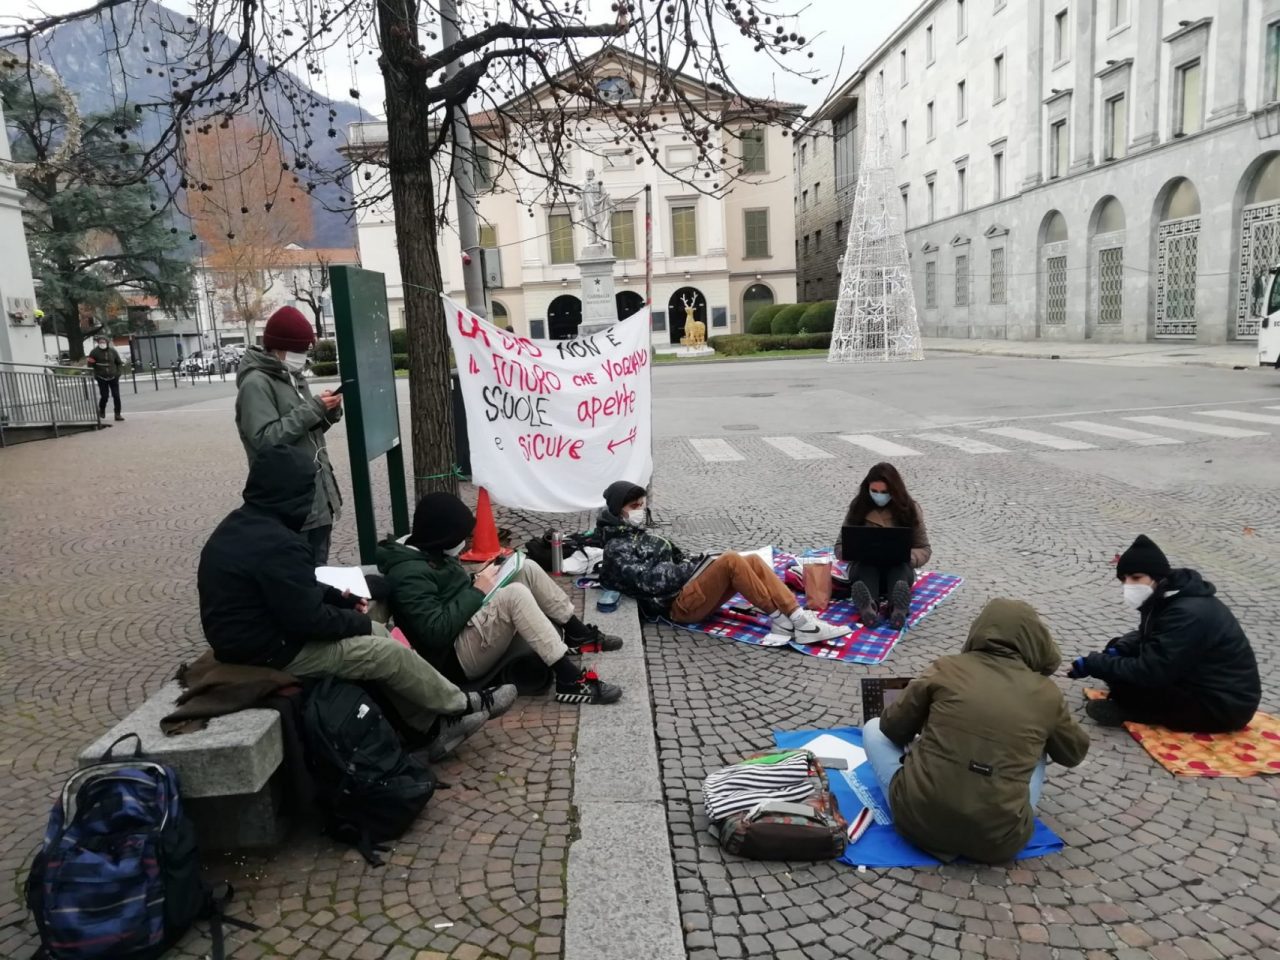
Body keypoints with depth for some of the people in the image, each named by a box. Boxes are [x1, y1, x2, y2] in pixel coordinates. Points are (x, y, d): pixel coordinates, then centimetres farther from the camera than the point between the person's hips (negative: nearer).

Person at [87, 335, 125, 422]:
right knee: (104, 396, -4)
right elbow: (90, 365, 1)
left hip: (113, 377, 2)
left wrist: (118, 373, 1)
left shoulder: (113, 351, 2)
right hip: (102, 378, -2)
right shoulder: (94, 352, -4)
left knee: (116, 396, -1)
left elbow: (119, 363, 11)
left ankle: (118, 414, 6)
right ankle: (101, 411, 23)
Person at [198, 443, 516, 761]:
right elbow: (309, 619, -24)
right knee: (389, 653, -7)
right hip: (271, 650, -10)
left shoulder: (242, 523, 4)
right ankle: (463, 705, 13)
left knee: (378, 635, 9)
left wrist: (341, 599, 7)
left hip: (258, 630, 10)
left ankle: (430, 727, 13)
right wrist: (359, 621, -8)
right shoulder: (277, 545, -29)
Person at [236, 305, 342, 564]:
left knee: (319, 570, 16)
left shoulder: (293, 377, 14)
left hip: (319, 494, 9)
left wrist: (327, 412, -1)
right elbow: (265, 438, -21)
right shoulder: (256, 383, -13)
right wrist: (313, 409, -20)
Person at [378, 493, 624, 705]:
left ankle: (579, 635, 8)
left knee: (527, 569, 2)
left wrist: (474, 582, 1)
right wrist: (477, 591, -21)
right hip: (454, 655, -10)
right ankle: (570, 680, -32)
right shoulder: (409, 573, -21)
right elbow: (436, 632, -29)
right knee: (515, 595, -31)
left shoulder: (430, 554, 10)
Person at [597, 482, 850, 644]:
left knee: (753, 562, -9)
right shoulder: (617, 549, -4)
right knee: (731, 560, -28)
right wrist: (696, 567, -12)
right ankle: (779, 618, -20)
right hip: (678, 605, -9)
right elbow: (650, 580, -17)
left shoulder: (638, 536, 27)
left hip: (692, 591, 9)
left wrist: (697, 564, 4)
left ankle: (799, 620, -21)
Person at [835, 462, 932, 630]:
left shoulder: (909, 509, 2)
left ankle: (898, 608, -66)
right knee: (867, 567, -35)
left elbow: (924, 550, 4)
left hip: (898, 568, 0)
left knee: (900, 565, -35)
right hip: (865, 566, 0)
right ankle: (868, 606, -68)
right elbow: (840, 547, 6)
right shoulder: (858, 508, 3)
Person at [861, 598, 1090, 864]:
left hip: (919, 817, -2)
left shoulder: (947, 668, -1)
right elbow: (1075, 753, 22)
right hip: (997, 840, 2)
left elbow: (892, 727, 8)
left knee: (874, 729, 22)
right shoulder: (1047, 693, 3)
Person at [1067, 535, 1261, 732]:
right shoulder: (1167, 597, 1)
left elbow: (1148, 672, -30)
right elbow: (1146, 635, 17)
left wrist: (1092, 664, -21)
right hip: (1200, 680, 10)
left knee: (1127, 679, -27)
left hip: (1225, 705, -10)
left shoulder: (1188, 614, -29)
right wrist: (1118, 649, -4)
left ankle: (1128, 711, -2)